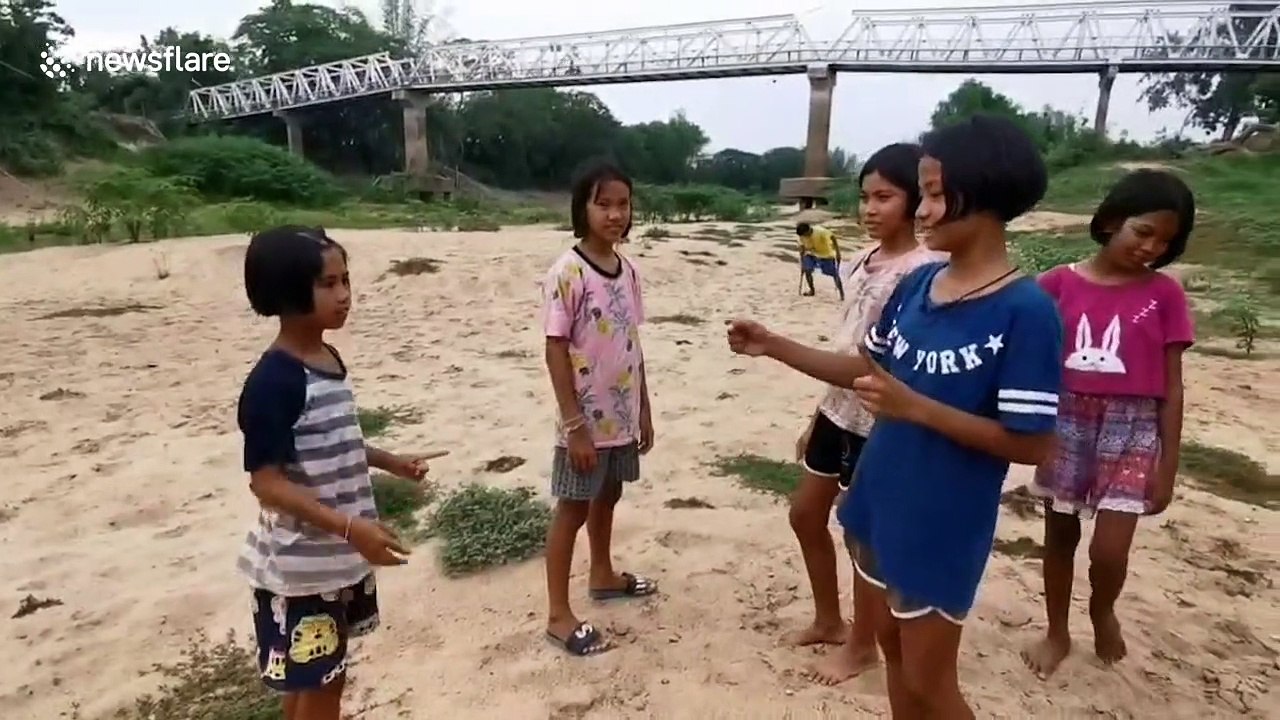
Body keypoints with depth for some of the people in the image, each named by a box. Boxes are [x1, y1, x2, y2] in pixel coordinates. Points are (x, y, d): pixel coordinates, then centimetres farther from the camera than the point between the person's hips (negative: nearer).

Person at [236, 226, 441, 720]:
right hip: (299, 566, -8)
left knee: (328, 679, 23)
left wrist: (391, 462, 16)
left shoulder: (330, 360, 4)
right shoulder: (273, 381, -22)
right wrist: (350, 526, -31)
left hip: (339, 558, 8)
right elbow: (266, 482, -24)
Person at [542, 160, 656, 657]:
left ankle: (603, 576, 44)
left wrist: (644, 409, 12)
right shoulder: (567, 274, -16)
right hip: (586, 419, -7)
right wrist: (574, 425, -18)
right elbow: (555, 352, -17)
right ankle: (559, 614, 19)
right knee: (573, 508, 5)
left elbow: (633, 346, 10)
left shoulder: (628, 271, 4)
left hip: (621, 414, 7)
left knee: (608, 496, 22)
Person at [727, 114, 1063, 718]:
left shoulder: (1026, 310, -21)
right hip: (878, 501, 7)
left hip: (944, 527, -7)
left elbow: (1032, 444, -20)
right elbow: (868, 369, 10)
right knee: (892, 646, 23)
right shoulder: (918, 283, 0)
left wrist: (914, 406, -28)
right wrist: (774, 346, 2)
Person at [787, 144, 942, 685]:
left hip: (879, 421, -8)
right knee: (805, 514, 17)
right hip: (838, 411, 8)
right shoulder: (861, 262, 7)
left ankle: (861, 644, 31)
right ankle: (828, 620, 38)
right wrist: (817, 417, 15)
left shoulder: (925, 269, -16)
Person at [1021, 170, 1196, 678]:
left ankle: (1102, 610, 29)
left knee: (1109, 552, -6)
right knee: (1060, 536, 14)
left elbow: (1171, 388, 0)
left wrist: (1167, 468, -1)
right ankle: (1057, 632, 35)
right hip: (1066, 424, 1)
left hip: (1130, 430, -1)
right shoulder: (1059, 283, -3)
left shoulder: (1164, 295, -2)